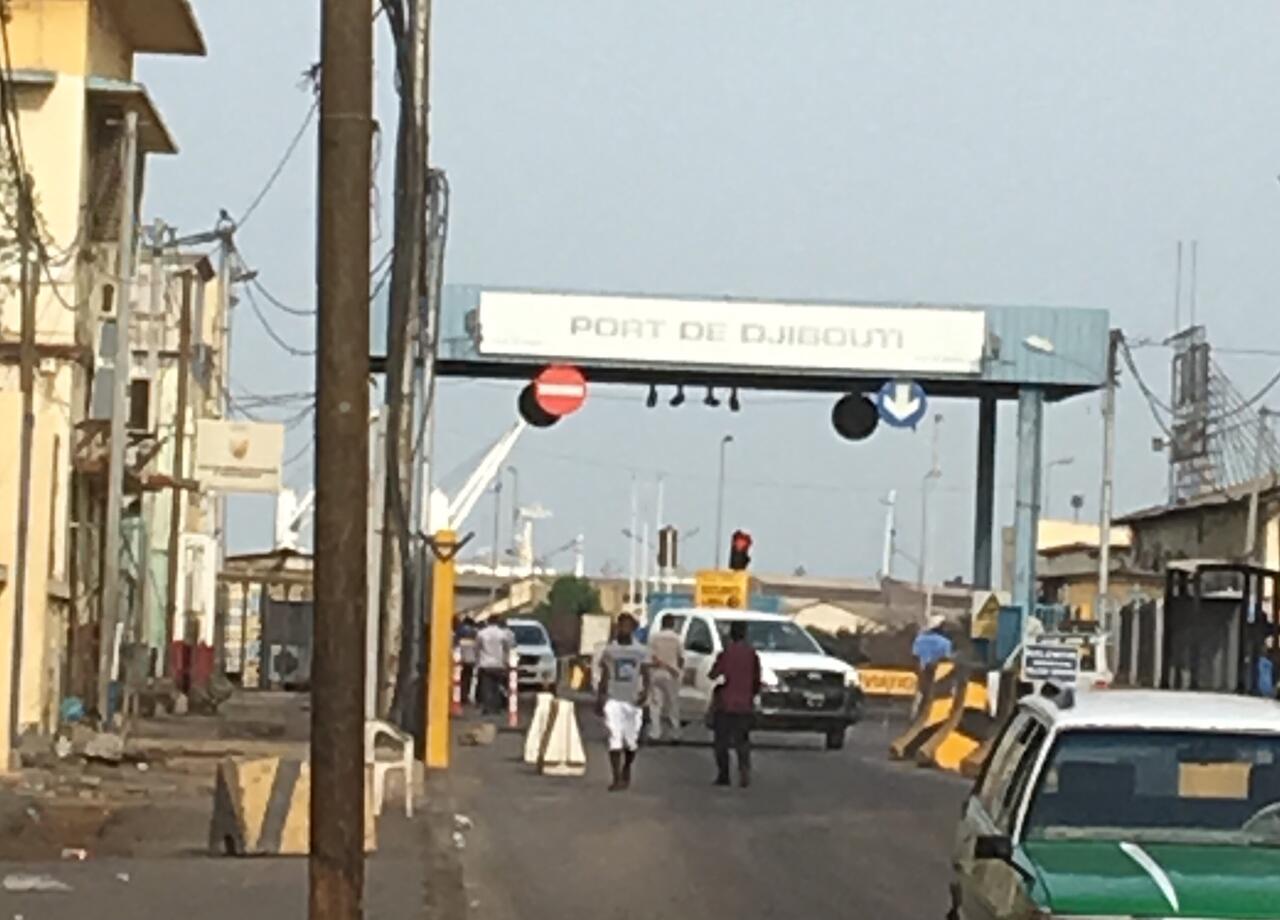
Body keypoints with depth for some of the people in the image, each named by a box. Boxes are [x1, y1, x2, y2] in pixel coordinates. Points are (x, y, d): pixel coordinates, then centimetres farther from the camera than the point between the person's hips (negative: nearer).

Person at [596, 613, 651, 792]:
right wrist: (599, 699, 7)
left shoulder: (641, 651, 3)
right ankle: (617, 779, -9)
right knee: (615, 740, -10)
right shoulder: (609, 650, 6)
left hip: (633, 701, 0)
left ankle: (626, 769, 34)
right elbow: (604, 677, 11)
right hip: (613, 700, 0)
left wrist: (645, 690, -18)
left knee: (632, 740, 6)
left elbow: (645, 675, 2)